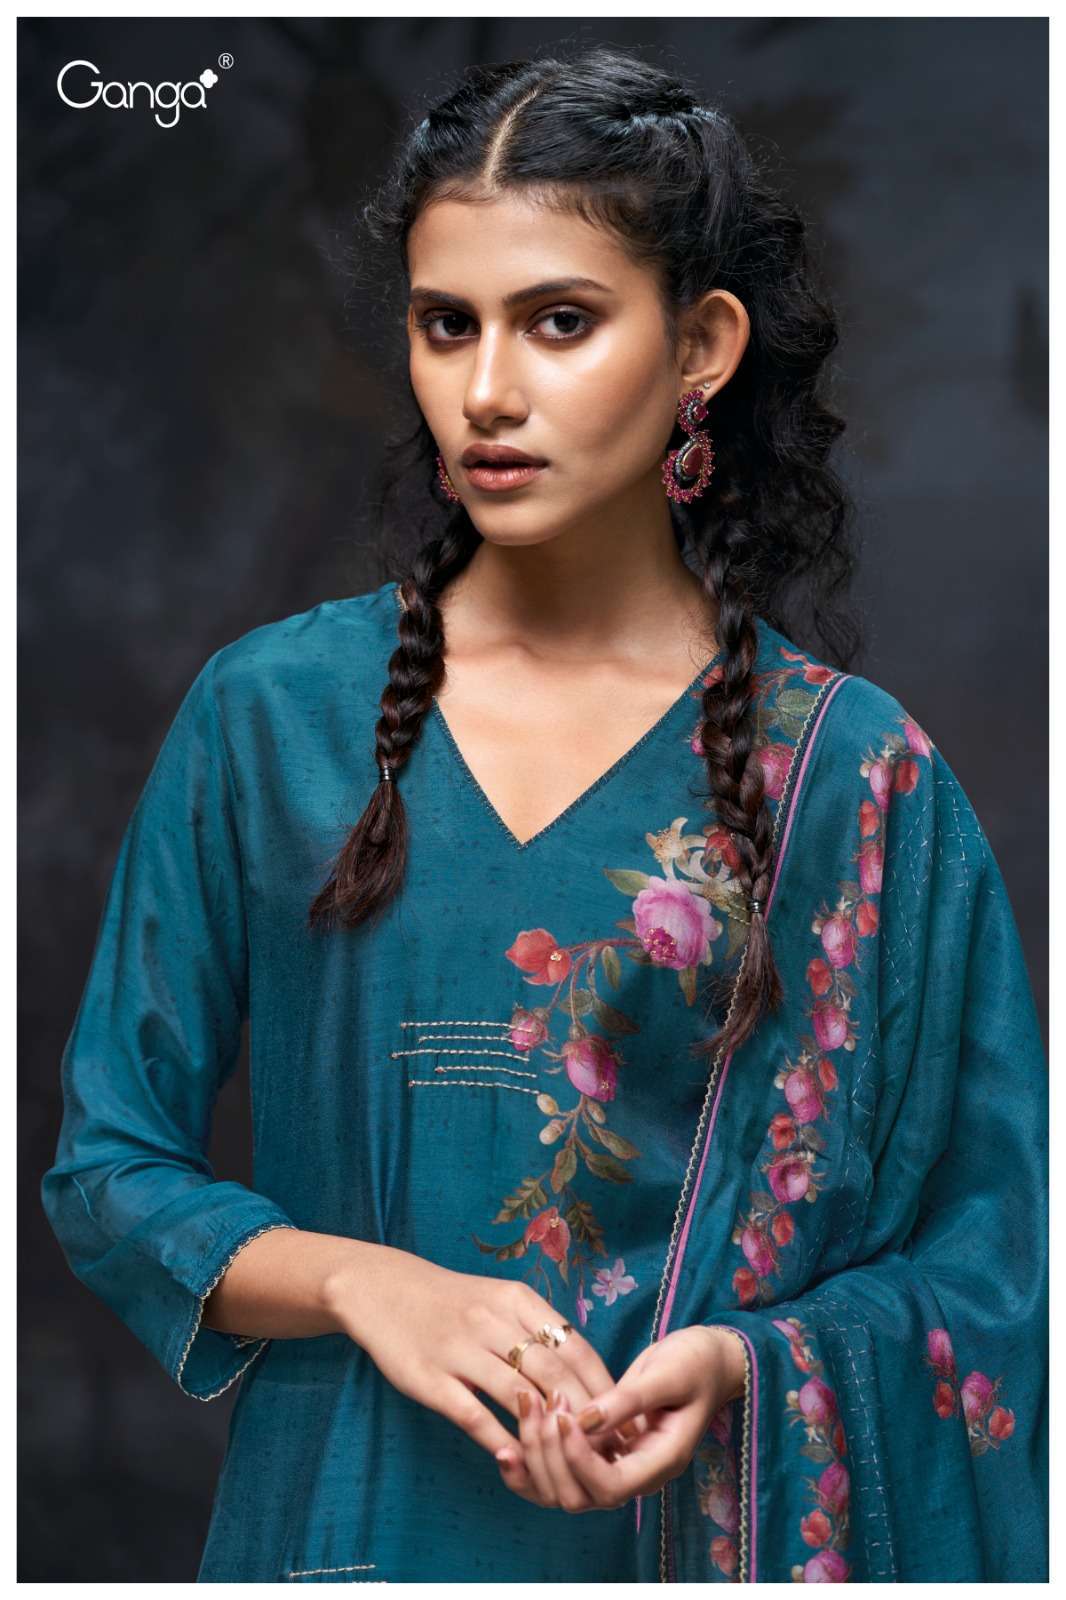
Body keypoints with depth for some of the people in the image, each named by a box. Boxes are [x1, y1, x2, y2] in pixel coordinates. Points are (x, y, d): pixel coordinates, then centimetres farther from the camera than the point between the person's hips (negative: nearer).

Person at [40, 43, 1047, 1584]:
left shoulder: (857, 776, -7)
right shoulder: (271, 713, -4)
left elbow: (982, 1266, -3)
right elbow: (108, 1166, 0)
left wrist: (736, 1363, -20)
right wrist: (361, 1282, -16)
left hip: (706, 1518, -1)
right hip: (346, 1515, 1)